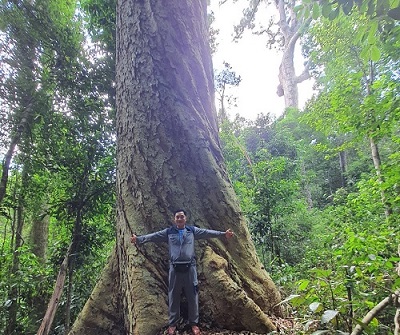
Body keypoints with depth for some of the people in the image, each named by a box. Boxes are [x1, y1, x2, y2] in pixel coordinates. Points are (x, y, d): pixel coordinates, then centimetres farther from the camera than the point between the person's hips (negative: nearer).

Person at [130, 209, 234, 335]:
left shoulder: (192, 230, 5)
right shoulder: (168, 232, 5)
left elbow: (207, 233, -3)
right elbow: (154, 236, -2)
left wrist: (223, 234, -13)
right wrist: (139, 239, -15)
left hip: (190, 268, 0)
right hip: (174, 268, 0)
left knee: (192, 296, 9)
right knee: (173, 297, 10)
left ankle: (194, 323, 26)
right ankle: (172, 324, 27)